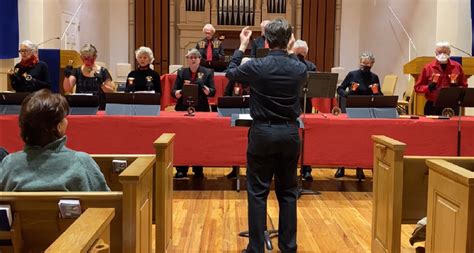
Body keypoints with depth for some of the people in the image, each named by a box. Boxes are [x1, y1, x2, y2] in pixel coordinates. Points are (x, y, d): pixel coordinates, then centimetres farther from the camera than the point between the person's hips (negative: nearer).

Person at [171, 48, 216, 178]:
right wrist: (176, 93, -22)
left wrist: (208, 91, -27)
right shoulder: (181, 72, 9)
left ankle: (198, 169, 13)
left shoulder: (207, 72, 5)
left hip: (201, 110, -1)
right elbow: (173, 90, 3)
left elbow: (213, 91, -4)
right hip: (183, 109, 1)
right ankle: (181, 169, 9)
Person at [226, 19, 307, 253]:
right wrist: (290, 52, 22)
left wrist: (242, 46, 19)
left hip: (262, 132, -2)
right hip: (290, 132, 3)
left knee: (257, 193, 5)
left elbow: (230, 73, 9)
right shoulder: (299, 68, -4)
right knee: (288, 192, 12)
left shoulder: (256, 66, -11)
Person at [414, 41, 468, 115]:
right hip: (433, 106, -1)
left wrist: (457, 88, -8)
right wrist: (429, 87, -14)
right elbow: (417, 87, 4)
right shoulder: (428, 67, 2)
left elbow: (464, 86, 13)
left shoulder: (457, 67, 6)